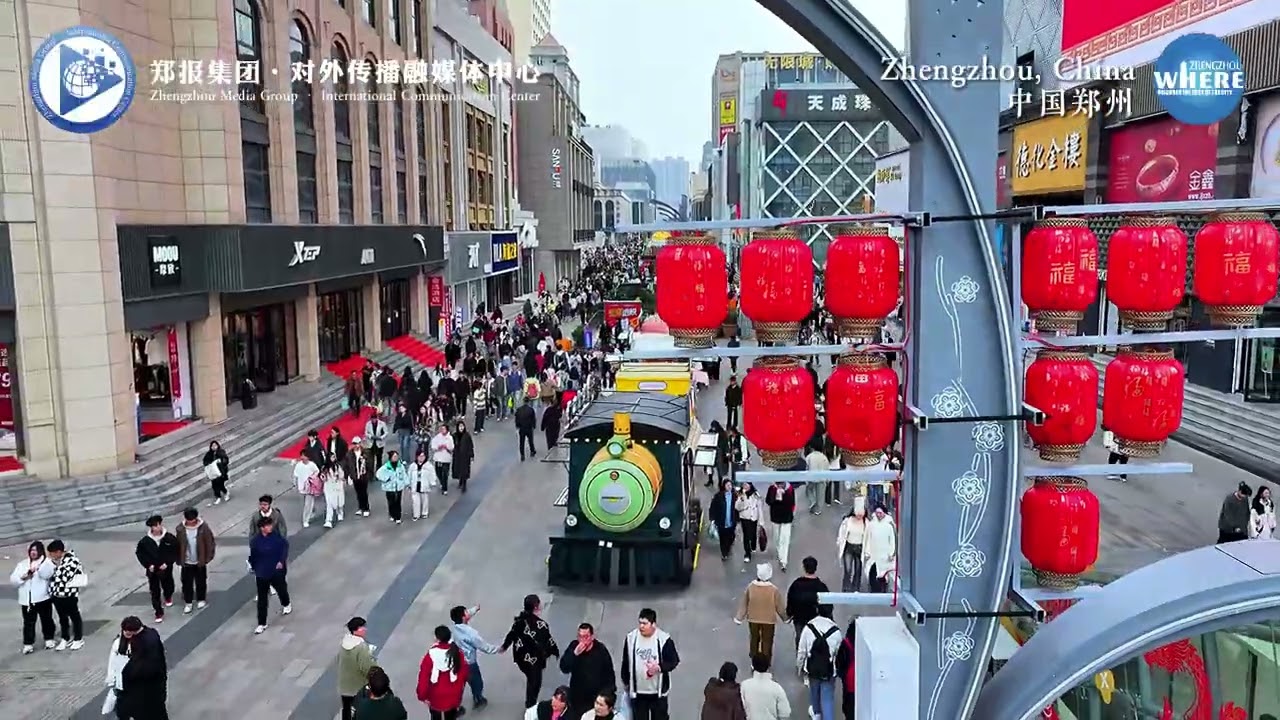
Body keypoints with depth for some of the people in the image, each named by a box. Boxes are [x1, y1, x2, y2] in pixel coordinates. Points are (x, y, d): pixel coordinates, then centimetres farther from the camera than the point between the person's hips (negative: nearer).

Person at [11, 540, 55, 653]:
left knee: (46, 620, 9)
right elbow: (13, 579, 6)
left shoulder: (47, 562, -1)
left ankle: (49, 640, 23)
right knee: (28, 622, 2)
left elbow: (47, 574, -19)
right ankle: (28, 644, 8)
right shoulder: (22, 564, 10)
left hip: (43, 598, -2)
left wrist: (37, 566, -33)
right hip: (26, 599, 2)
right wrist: (23, 577, -14)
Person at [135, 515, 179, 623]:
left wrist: (167, 563, -14)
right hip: (152, 570, -1)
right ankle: (159, 613, 12)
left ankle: (168, 598, 56)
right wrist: (148, 565, -11)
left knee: (167, 586, 22)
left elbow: (176, 551, -6)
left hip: (166, 569, 1)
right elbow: (139, 553, -1)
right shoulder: (145, 541, -14)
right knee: (155, 592, 2)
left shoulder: (169, 538, -15)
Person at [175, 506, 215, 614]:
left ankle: (201, 600, 34)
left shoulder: (203, 528, -17)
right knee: (187, 583, 10)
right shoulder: (181, 529, -12)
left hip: (200, 562, -1)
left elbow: (210, 543, -10)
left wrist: (207, 558, -9)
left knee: (201, 582, 15)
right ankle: (188, 602, 26)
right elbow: (178, 545, -2)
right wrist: (179, 559, -1)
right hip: (186, 562, 1)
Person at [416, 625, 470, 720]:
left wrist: (422, 695, -7)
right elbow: (464, 673, -3)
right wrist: (459, 688, 14)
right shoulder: (457, 653, -13)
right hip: (453, 695, 2)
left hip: (435, 696, -2)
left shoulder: (431, 655, -24)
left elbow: (423, 676, -19)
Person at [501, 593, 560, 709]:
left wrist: (504, 646, 23)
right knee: (535, 682, 14)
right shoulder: (540, 625, -25)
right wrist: (556, 652, 2)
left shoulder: (520, 619, -7)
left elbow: (511, 634, 6)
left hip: (520, 656, 7)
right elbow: (549, 641, -16)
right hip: (533, 659, -7)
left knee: (531, 679, 27)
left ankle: (529, 704, 41)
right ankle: (531, 707, 25)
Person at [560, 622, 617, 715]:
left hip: (597, 697, -1)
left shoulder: (601, 649, -10)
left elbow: (609, 674, 0)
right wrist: (575, 654, -25)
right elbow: (564, 668, -12)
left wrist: (609, 692, 3)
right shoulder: (573, 646, -7)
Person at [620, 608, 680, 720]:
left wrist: (659, 667, -25)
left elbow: (674, 660, -8)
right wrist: (625, 682, 14)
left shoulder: (664, 639, -13)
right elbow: (626, 663, 7)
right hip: (637, 692, 2)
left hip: (658, 691, -2)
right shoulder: (631, 638, -5)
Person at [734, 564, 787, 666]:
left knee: (754, 640, 22)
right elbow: (780, 607, -10)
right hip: (769, 620, -2)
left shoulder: (750, 587, -17)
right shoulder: (774, 590, -22)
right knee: (767, 641, 17)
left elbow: (743, 604, -6)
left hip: (753, 619, 2)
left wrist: (739, 618, 7)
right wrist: (785, 618, 9)